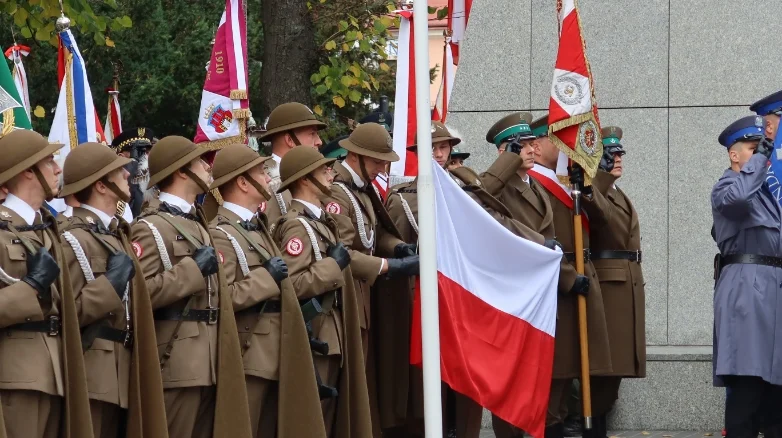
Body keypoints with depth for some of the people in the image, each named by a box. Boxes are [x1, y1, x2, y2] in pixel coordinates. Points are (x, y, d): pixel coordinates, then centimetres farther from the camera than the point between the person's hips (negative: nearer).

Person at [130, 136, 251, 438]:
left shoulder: (195, 222, 19)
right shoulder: (151, 228, -11)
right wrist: (193, 269, -19)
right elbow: (140, 292, -22)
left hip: (207, 359, 9)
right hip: (177, 361, -9)